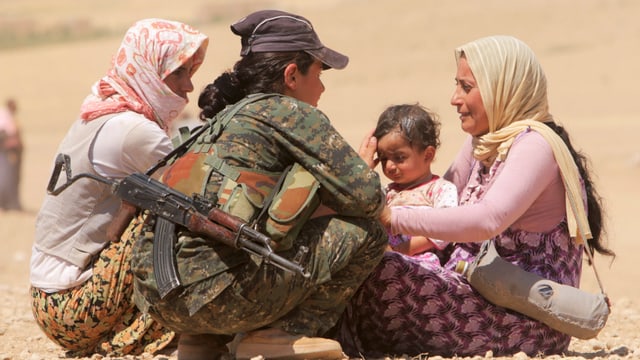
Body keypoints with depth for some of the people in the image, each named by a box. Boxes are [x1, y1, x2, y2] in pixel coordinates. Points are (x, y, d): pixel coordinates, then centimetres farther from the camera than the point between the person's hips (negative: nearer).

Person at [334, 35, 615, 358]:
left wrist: (392, 218, -32)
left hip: (533, 318, -9)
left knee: (383, 276, -21)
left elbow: (488, 220, -30)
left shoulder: (534, 145, -16)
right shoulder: (482, 143, 14)